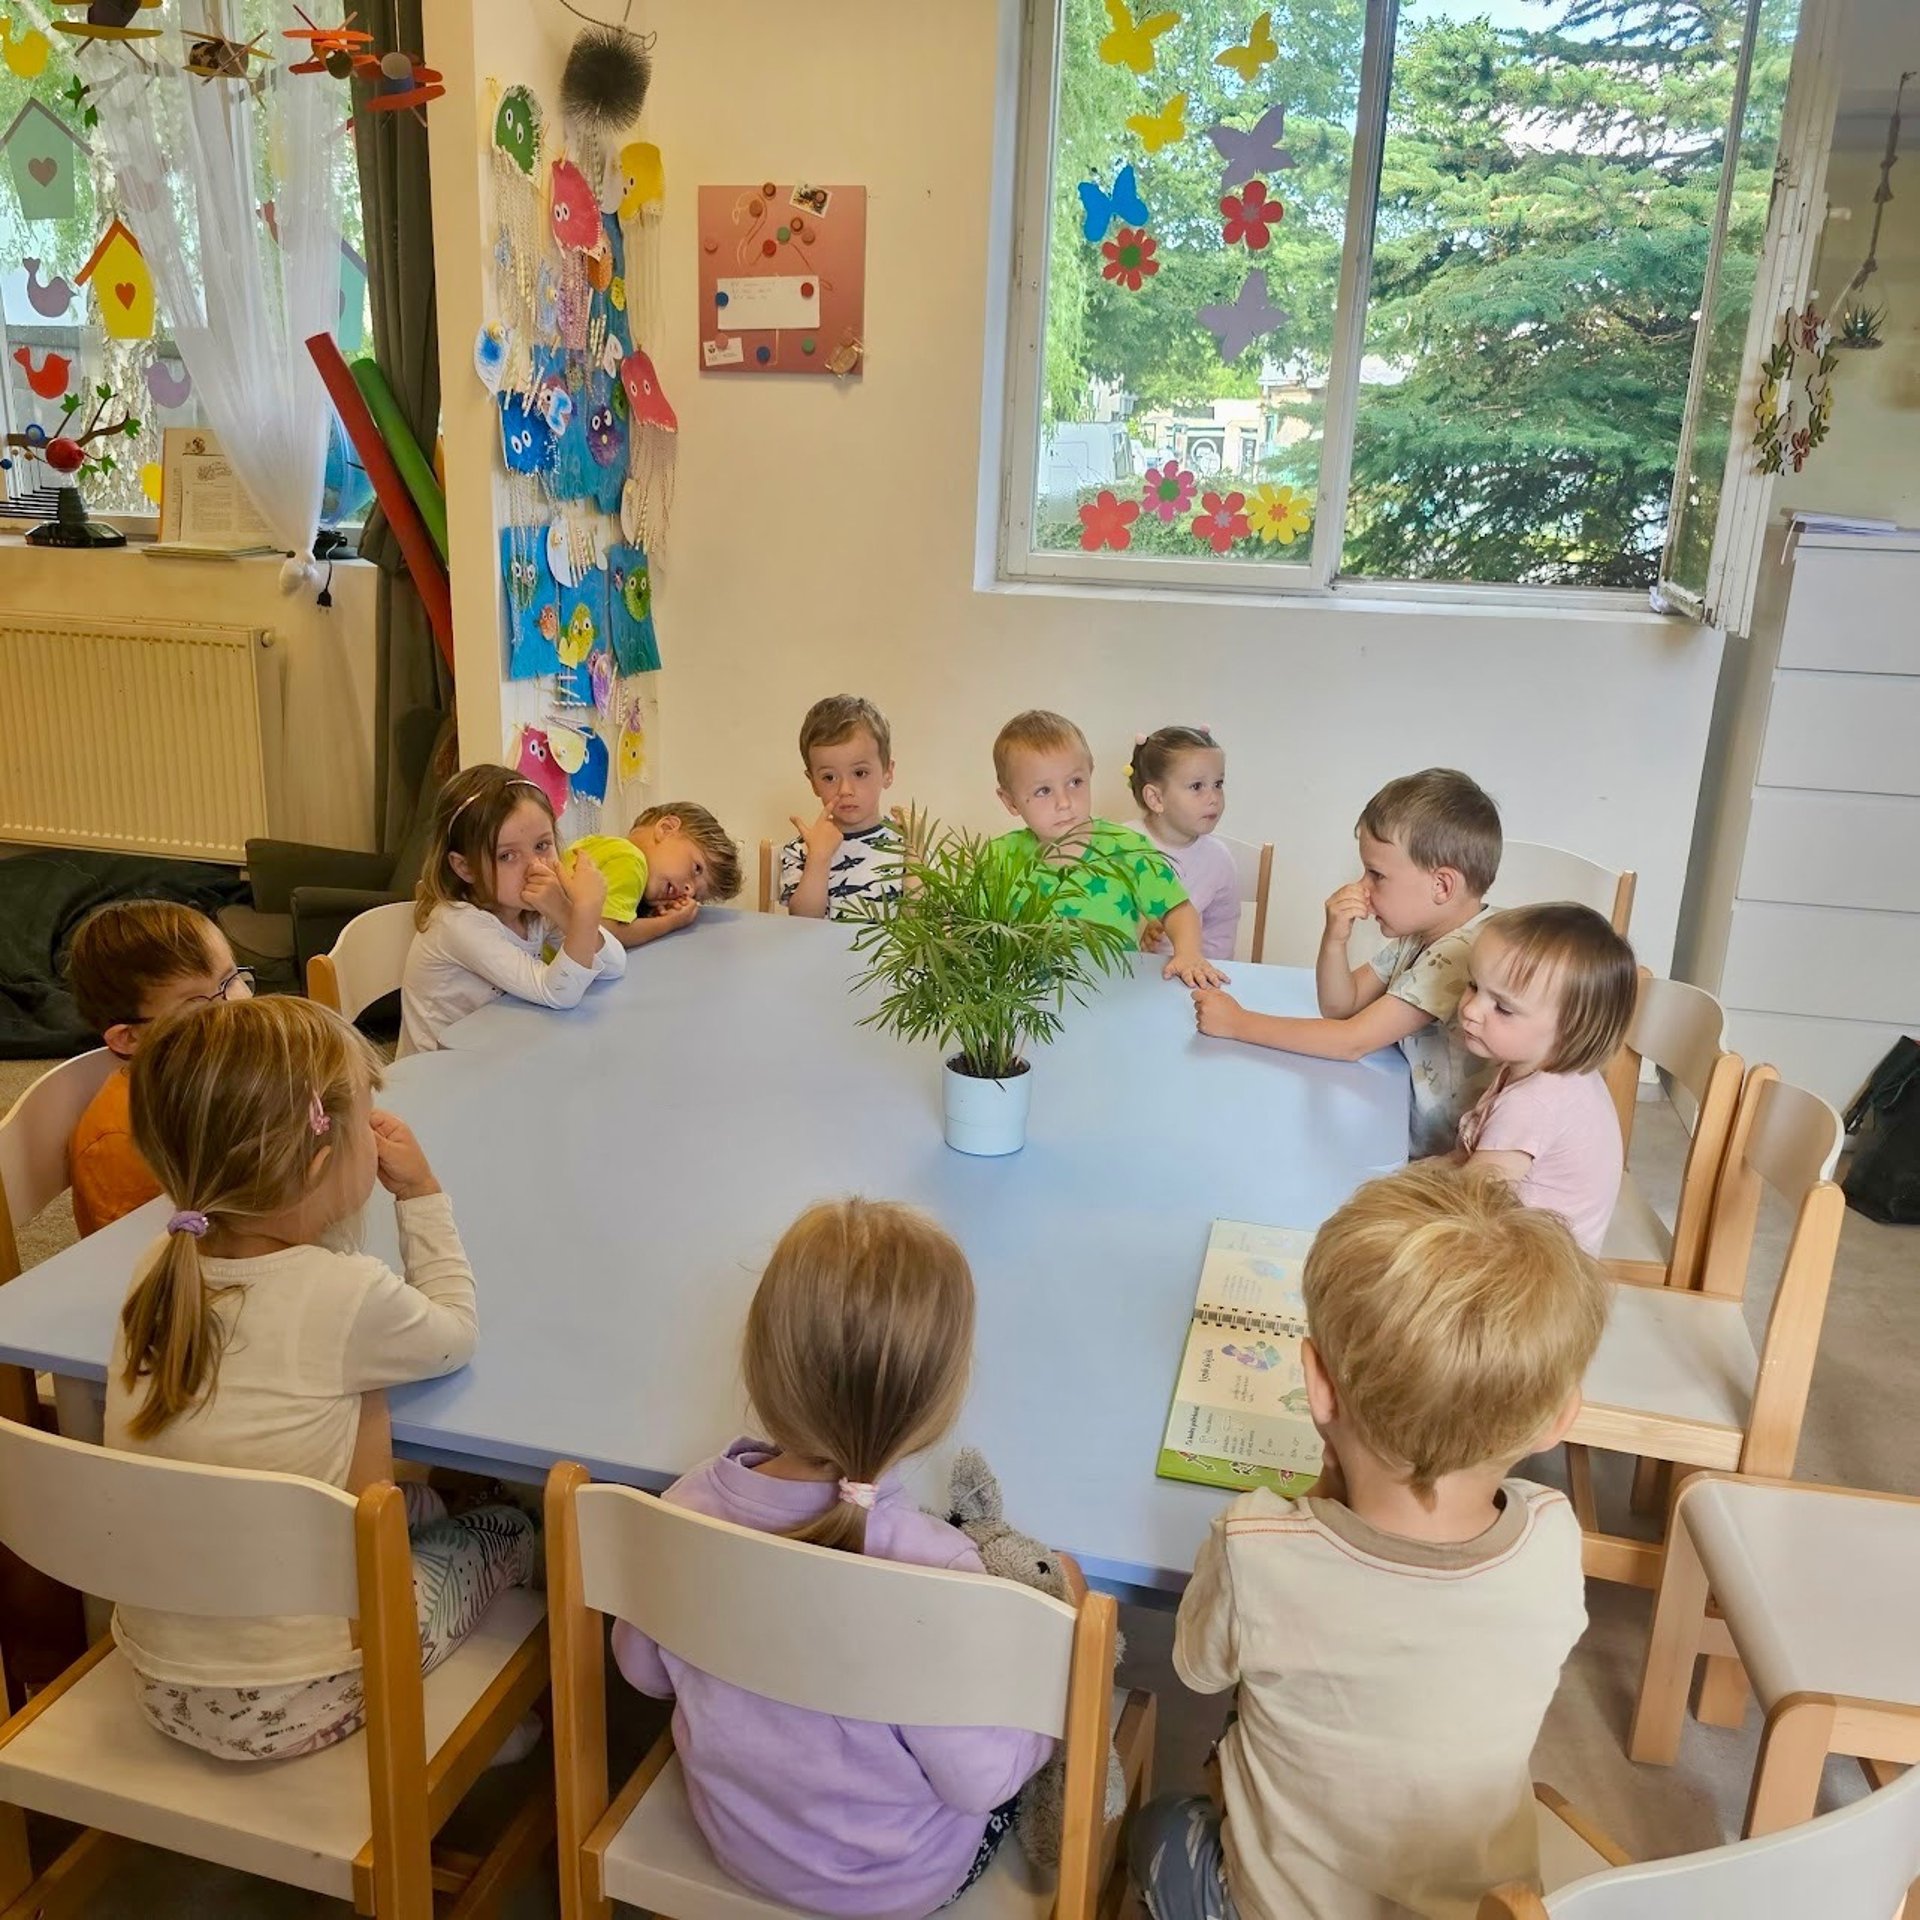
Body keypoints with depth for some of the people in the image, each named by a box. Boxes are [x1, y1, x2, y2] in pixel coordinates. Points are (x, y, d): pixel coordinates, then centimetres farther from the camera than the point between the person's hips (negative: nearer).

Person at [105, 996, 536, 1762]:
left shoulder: (161, 1273, -7)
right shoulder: (347, 1296, -25)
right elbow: (454, 1332, -2)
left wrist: (354, 1201, 2)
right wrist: (422, 1195, 4)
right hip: (296, 1704, -6)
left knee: (426, 1501, 26)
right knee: (507, 1534, 19)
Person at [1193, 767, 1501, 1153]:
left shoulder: (1462, 954, -26)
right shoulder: (1419, 933, 4)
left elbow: (1352, 1042, -25)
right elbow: (1340, 1005, 9)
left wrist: (1237, 1022, -20)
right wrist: (1335, 938, -12)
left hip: (1443, 1156, -8)